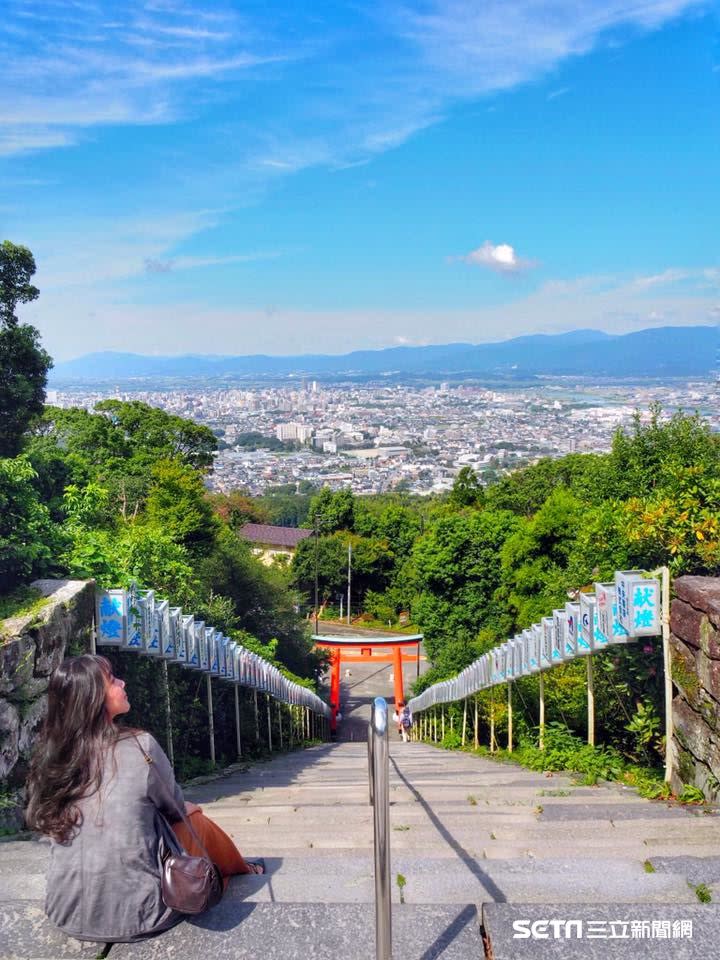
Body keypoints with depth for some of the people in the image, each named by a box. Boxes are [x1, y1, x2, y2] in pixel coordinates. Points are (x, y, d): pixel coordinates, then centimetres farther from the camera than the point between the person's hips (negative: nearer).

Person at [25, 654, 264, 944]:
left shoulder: (49, 755, -3)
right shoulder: (140, 745, -17)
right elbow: (174, 808, 1)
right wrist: (186, 809, 25)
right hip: (132, 916, -5)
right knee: (197, 821, 20)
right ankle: (242, 868, 48)